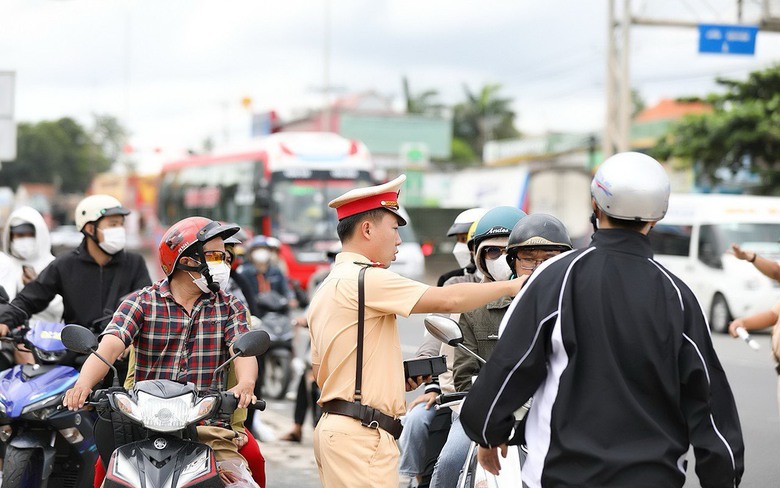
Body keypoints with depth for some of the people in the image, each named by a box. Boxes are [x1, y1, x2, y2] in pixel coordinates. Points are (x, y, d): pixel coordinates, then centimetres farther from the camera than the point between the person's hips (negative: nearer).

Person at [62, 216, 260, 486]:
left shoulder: (229, 307, 12)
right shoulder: (141, 302, 6)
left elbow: (243, 351, -5)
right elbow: (110, 346, -9)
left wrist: (245, 385, -29)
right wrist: (83, 385, -29)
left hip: (208, 426, 0)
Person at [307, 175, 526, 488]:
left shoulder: (325, 290, 20)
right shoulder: (365, 278, -10)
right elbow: (448, 300, -15)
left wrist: (397, 378, 16)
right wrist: (510, 286, -3)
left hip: (333, 425, 10)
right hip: (362, 434, -10)